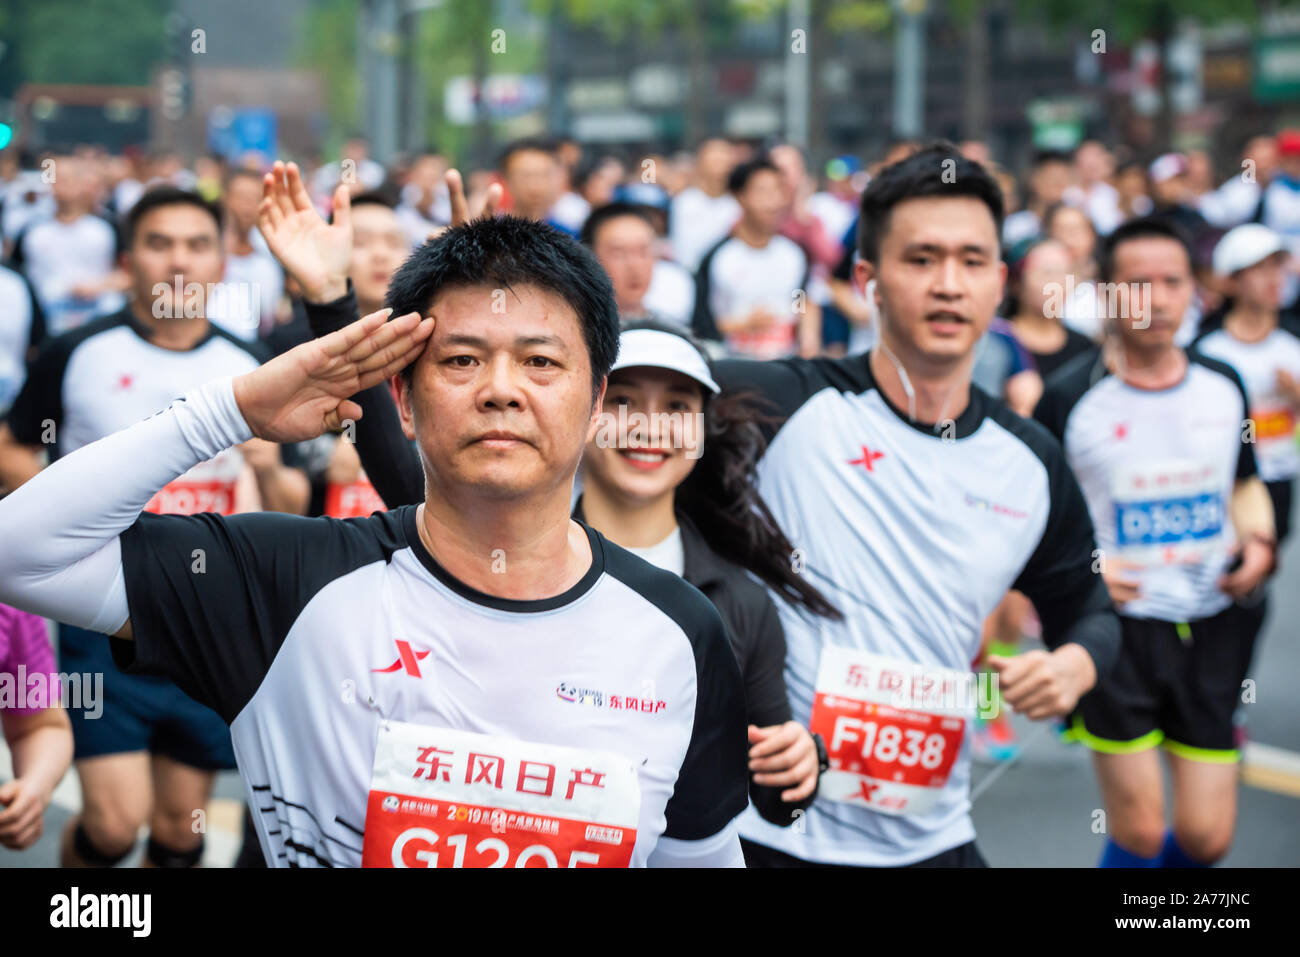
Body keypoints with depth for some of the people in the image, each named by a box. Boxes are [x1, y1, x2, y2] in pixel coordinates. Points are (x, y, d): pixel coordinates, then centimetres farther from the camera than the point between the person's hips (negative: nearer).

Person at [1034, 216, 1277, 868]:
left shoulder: (1224, 386, 4)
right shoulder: (1071, 398, -8)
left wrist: (1258, 542, 0)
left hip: (1212, 625, 4)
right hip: (1117, 625, -4)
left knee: (1207, 837, 4)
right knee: (1137, 833, -3)